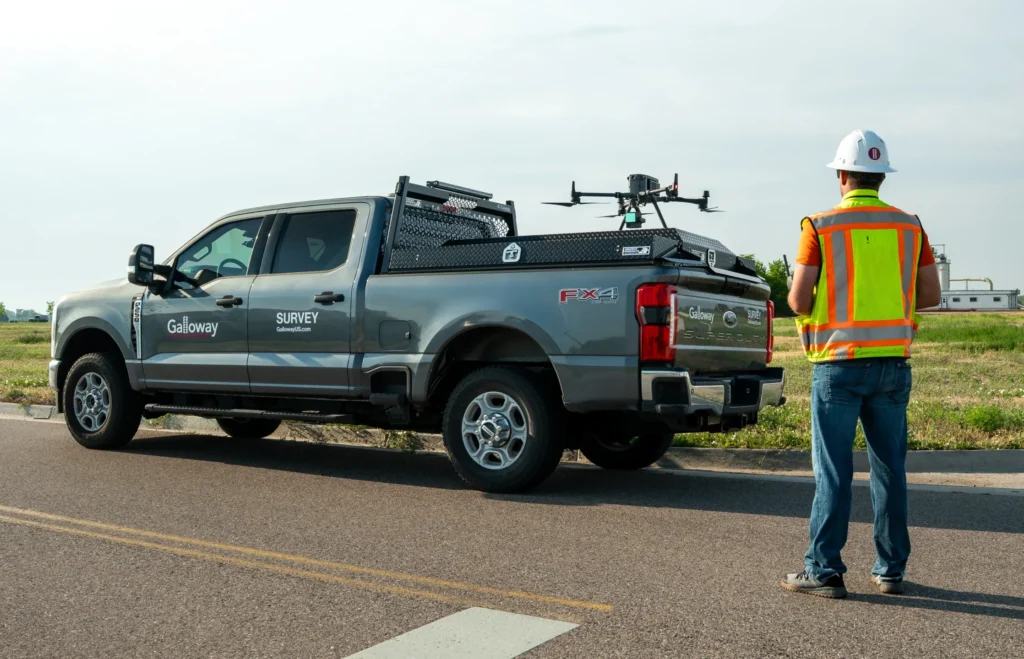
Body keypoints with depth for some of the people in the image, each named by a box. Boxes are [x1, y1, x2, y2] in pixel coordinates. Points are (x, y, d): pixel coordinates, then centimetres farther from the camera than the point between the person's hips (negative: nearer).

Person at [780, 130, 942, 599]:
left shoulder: (820, 227, -6)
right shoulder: (909, 226, 5)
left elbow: (798, 301, -9)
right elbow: (931, 294, 6)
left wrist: (811, 306, 13)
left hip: (839, 363, -4)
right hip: (893, 364, 4)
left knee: (833, 471, 1)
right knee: (890, 467, 12)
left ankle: (824, 571, 4)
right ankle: (891, 569, 18)